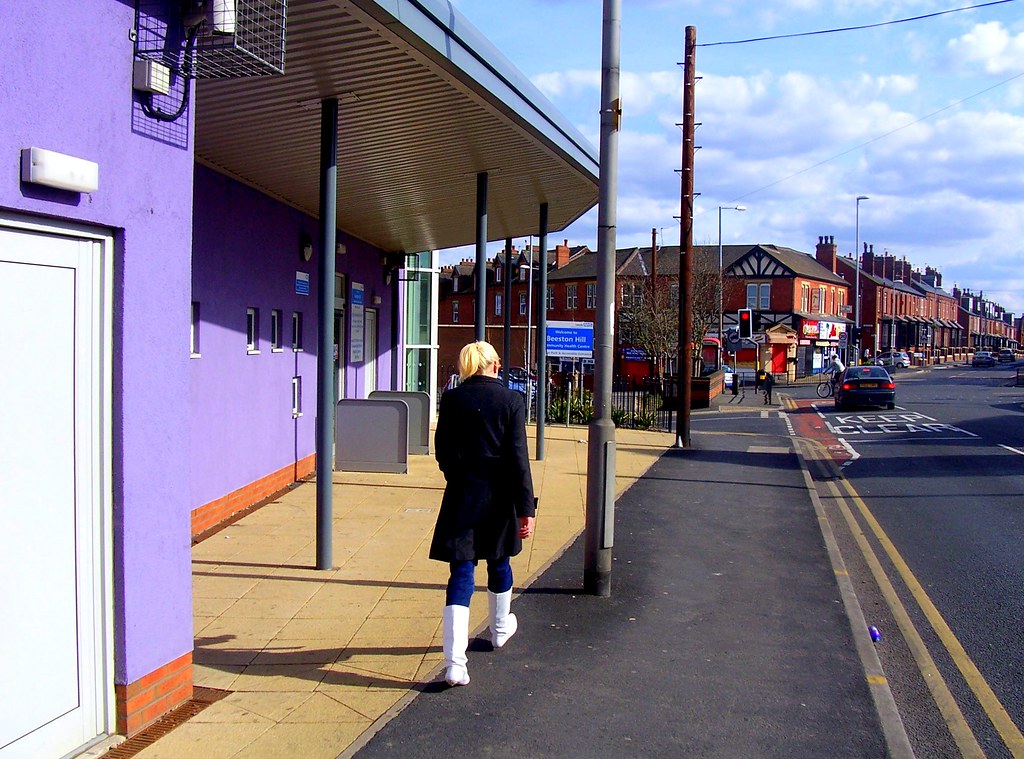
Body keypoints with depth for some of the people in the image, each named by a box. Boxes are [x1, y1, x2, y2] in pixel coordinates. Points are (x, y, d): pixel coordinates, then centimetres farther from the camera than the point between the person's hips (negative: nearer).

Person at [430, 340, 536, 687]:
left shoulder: (452, 399, -2)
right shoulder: (511, 401, -6)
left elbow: (442, 452, 3)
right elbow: (518, 457, -11)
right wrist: (526, 507, -9)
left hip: (461, 496, 0)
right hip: (498, 497, 0)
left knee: (461, 574, -2)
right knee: (498, 563, 22)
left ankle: (455, 662, -11)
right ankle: (500, 629, 45)